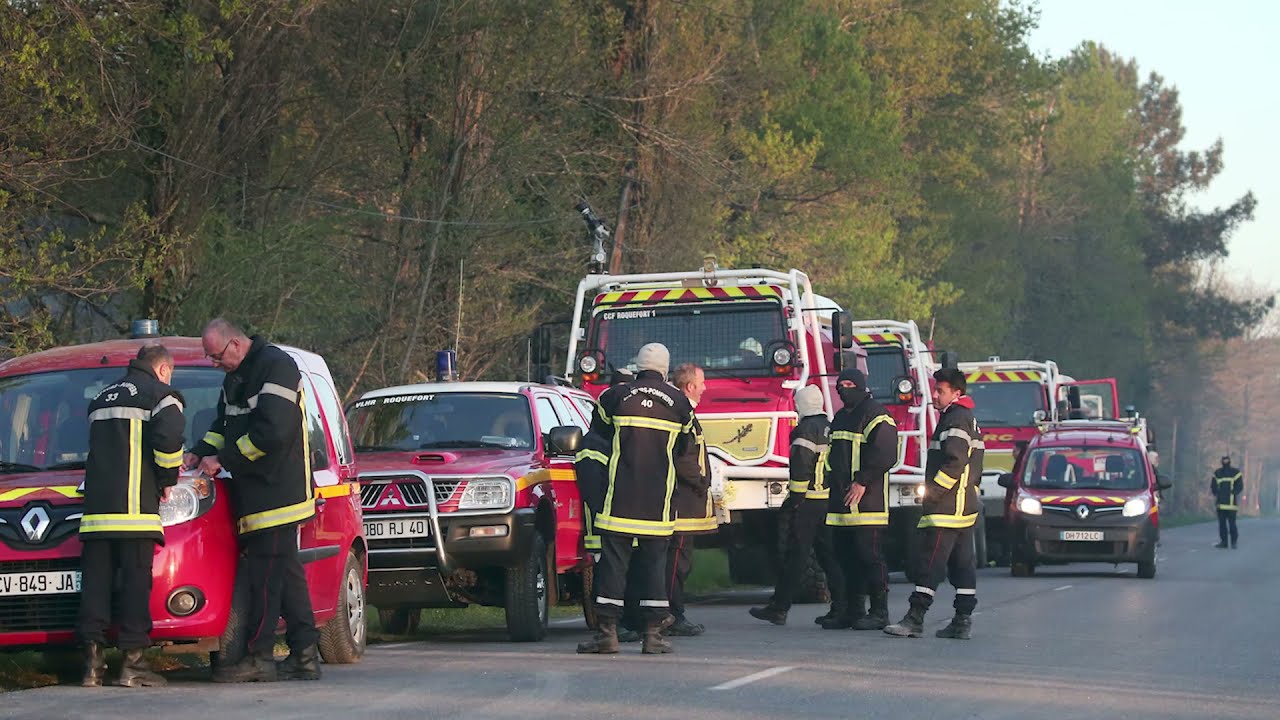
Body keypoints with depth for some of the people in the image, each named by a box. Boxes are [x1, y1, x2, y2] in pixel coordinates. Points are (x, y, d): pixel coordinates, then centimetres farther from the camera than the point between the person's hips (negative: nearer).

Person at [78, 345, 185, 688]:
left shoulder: (103, 398, 26)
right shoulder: (159, 394, 3)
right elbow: (169, 437, -13)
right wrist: (169, 478, 3)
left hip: (96, 505, 6)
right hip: (135, 504, -6)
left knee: (95, 581, 3)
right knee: (135, 580, -5)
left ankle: (93, 662, -1)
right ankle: (133, 662, -8)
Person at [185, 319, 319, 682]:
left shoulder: (277, 367, -14)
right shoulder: (236, 376, 17)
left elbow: (273, 431, -21)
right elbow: (225, 424, 26)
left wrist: (223, 460, -16)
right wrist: (200, 454, 7)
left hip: (277, 492, -10)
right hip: (254, 492, 10)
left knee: (267, 572, -9)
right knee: (286, 571, 8)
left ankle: (259, 657, -9)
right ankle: (304, 656, 10)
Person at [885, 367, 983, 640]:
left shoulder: (956, 420, -12)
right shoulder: (968, 419, 20)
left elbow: (954, 462, -23)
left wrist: (934, 490, -18)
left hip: (946, 506, -11)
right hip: (966, 505, 11)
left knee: (929, 563, -11)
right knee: (962, 565, 9)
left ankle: (915, 619, -14)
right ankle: (963, 621, 9)